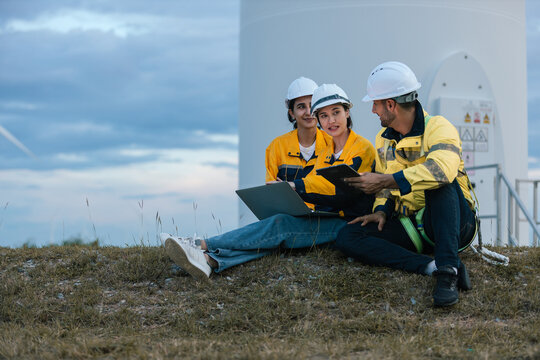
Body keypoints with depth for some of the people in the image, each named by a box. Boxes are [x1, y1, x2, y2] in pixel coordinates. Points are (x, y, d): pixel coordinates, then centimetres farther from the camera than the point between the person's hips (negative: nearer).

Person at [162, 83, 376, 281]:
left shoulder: (362, 148, 0)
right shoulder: (326, 154, 24)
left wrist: (295, 187, -21)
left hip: (349, 224, -6)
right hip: (325, 222, 6)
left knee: (281, 225, -27)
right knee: (276, 238, -24)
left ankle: (205, 246, -37)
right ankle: (210, 261, -48)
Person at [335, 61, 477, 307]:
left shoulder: (438, 128, -12)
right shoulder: (383, 139, 13)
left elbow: (442, 169, -35)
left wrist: (385, 181, -33)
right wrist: (381, 211, -1)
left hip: (454, 223, -7)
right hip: (410, 227, 7)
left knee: (438, 181, -36)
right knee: (346, 238, -16)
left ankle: (448, 268, -43)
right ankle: (432, 267, -30)